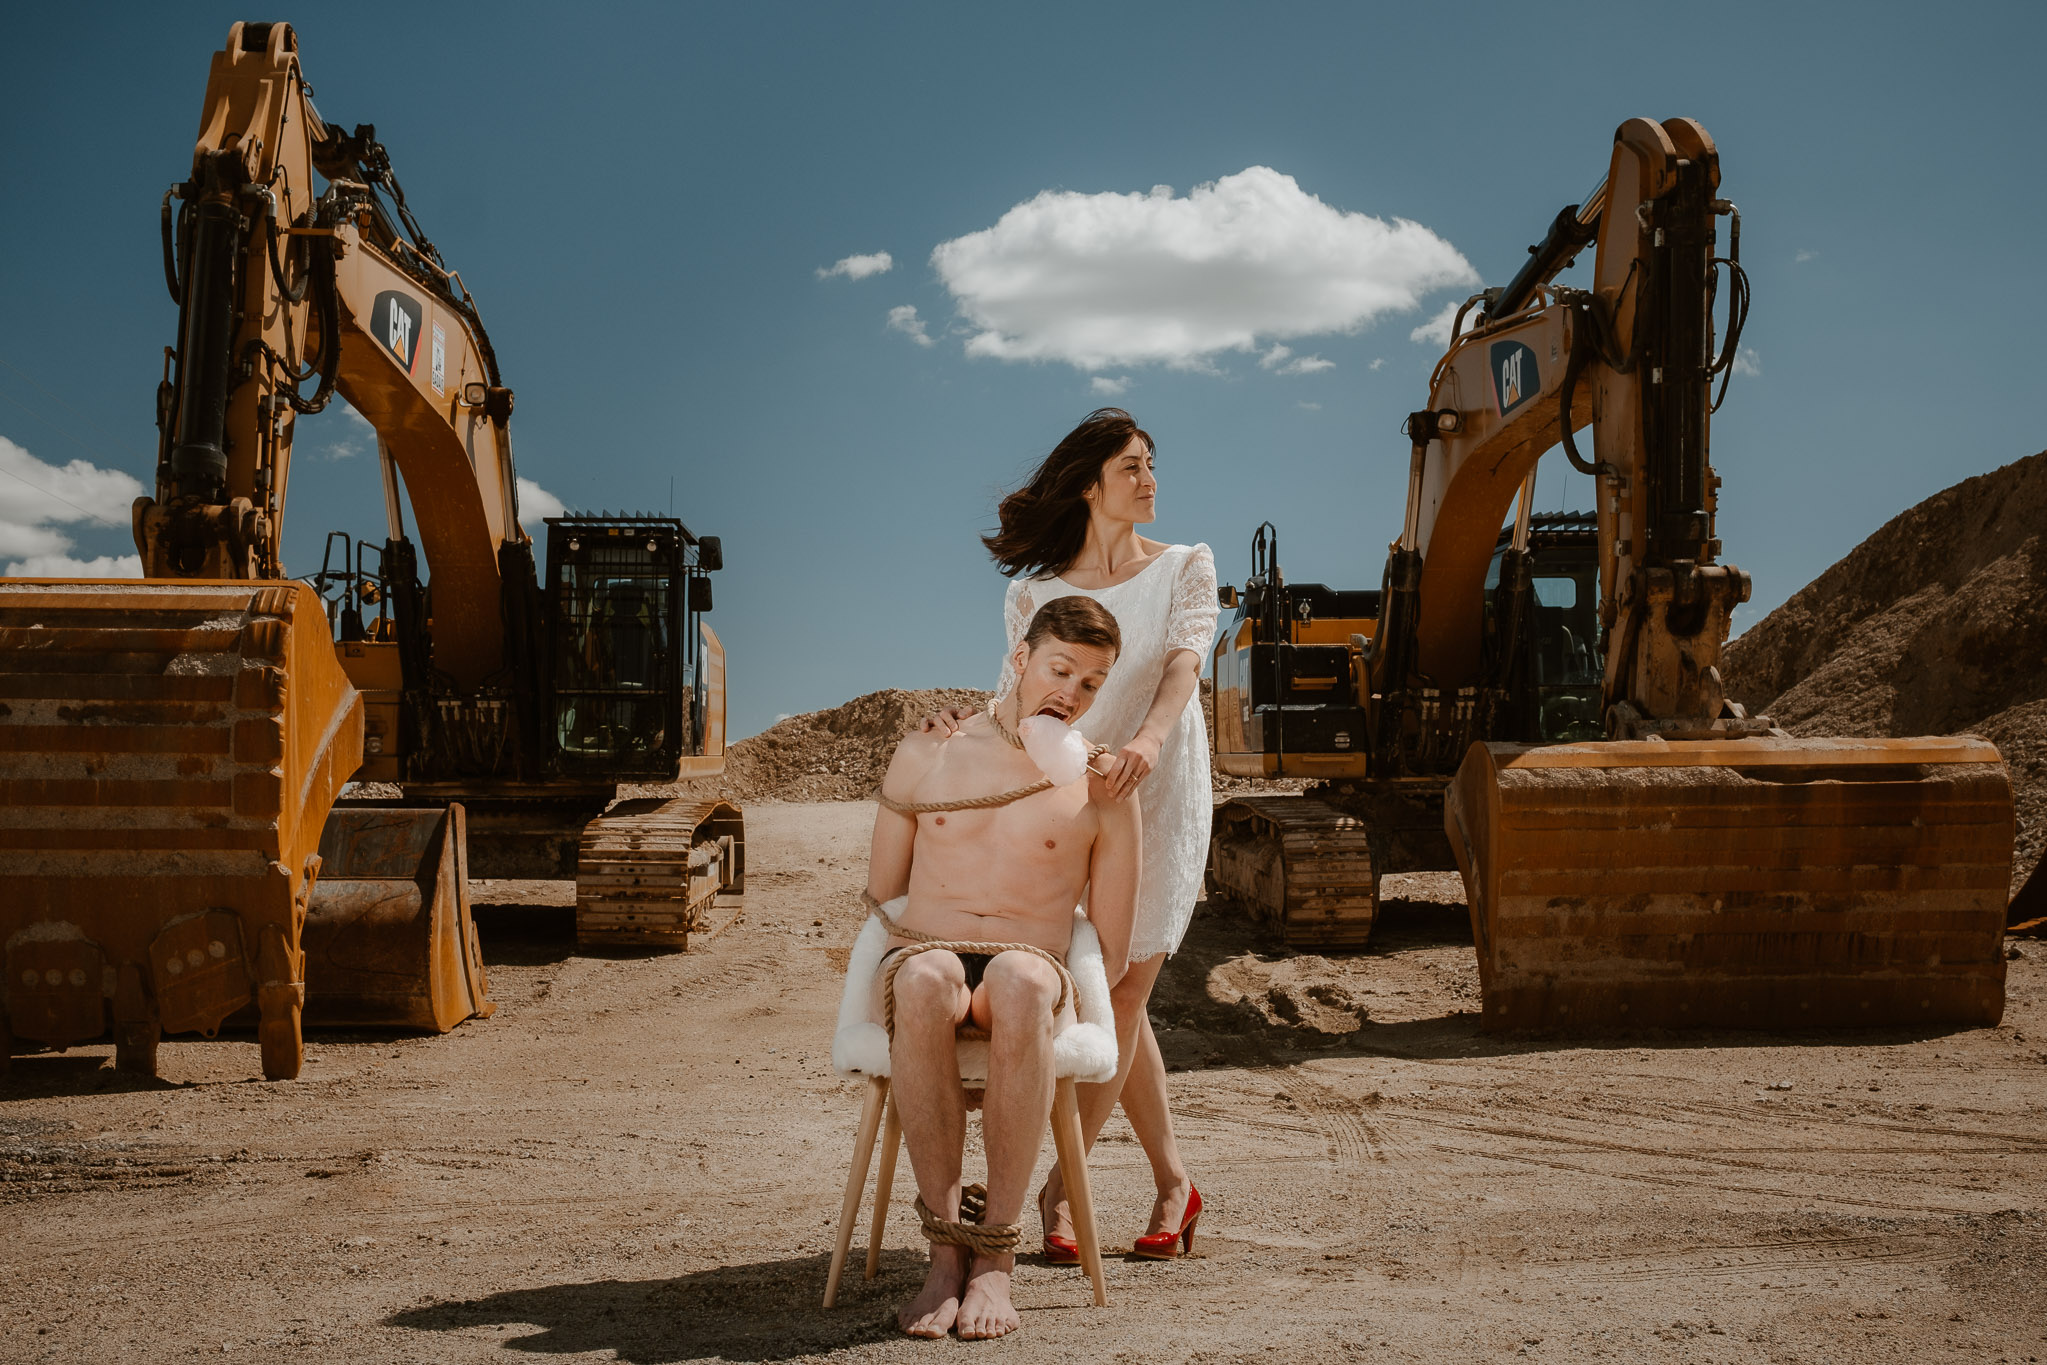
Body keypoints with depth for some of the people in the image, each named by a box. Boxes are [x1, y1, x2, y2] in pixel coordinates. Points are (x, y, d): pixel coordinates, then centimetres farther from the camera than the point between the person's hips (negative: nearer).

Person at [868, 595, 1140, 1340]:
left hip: (1031, 973, 0)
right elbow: (880, 896, 20)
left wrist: (1029, 1005, -1)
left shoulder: (1104, 796, 8)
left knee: (1020, 981, -41)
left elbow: (1111, 954, 8)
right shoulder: (924, 757, 12)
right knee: (926, 980, -40)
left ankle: (993, 1257, -32)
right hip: (919, 956, 1)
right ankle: (944, 1248, -31)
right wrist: (911, 960, 9)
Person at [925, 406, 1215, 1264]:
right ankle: (1172, 1182, 21)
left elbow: (1185, 662, -14)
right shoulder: (1035, 594, 8)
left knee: (1119, 997, -6)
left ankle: (1058, 1189, 5)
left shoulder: (1185, 569, 4)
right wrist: (961, 722, -22)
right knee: (1116, 1001, 6)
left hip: (1159, 799, -2)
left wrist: (1149, 739, -34)